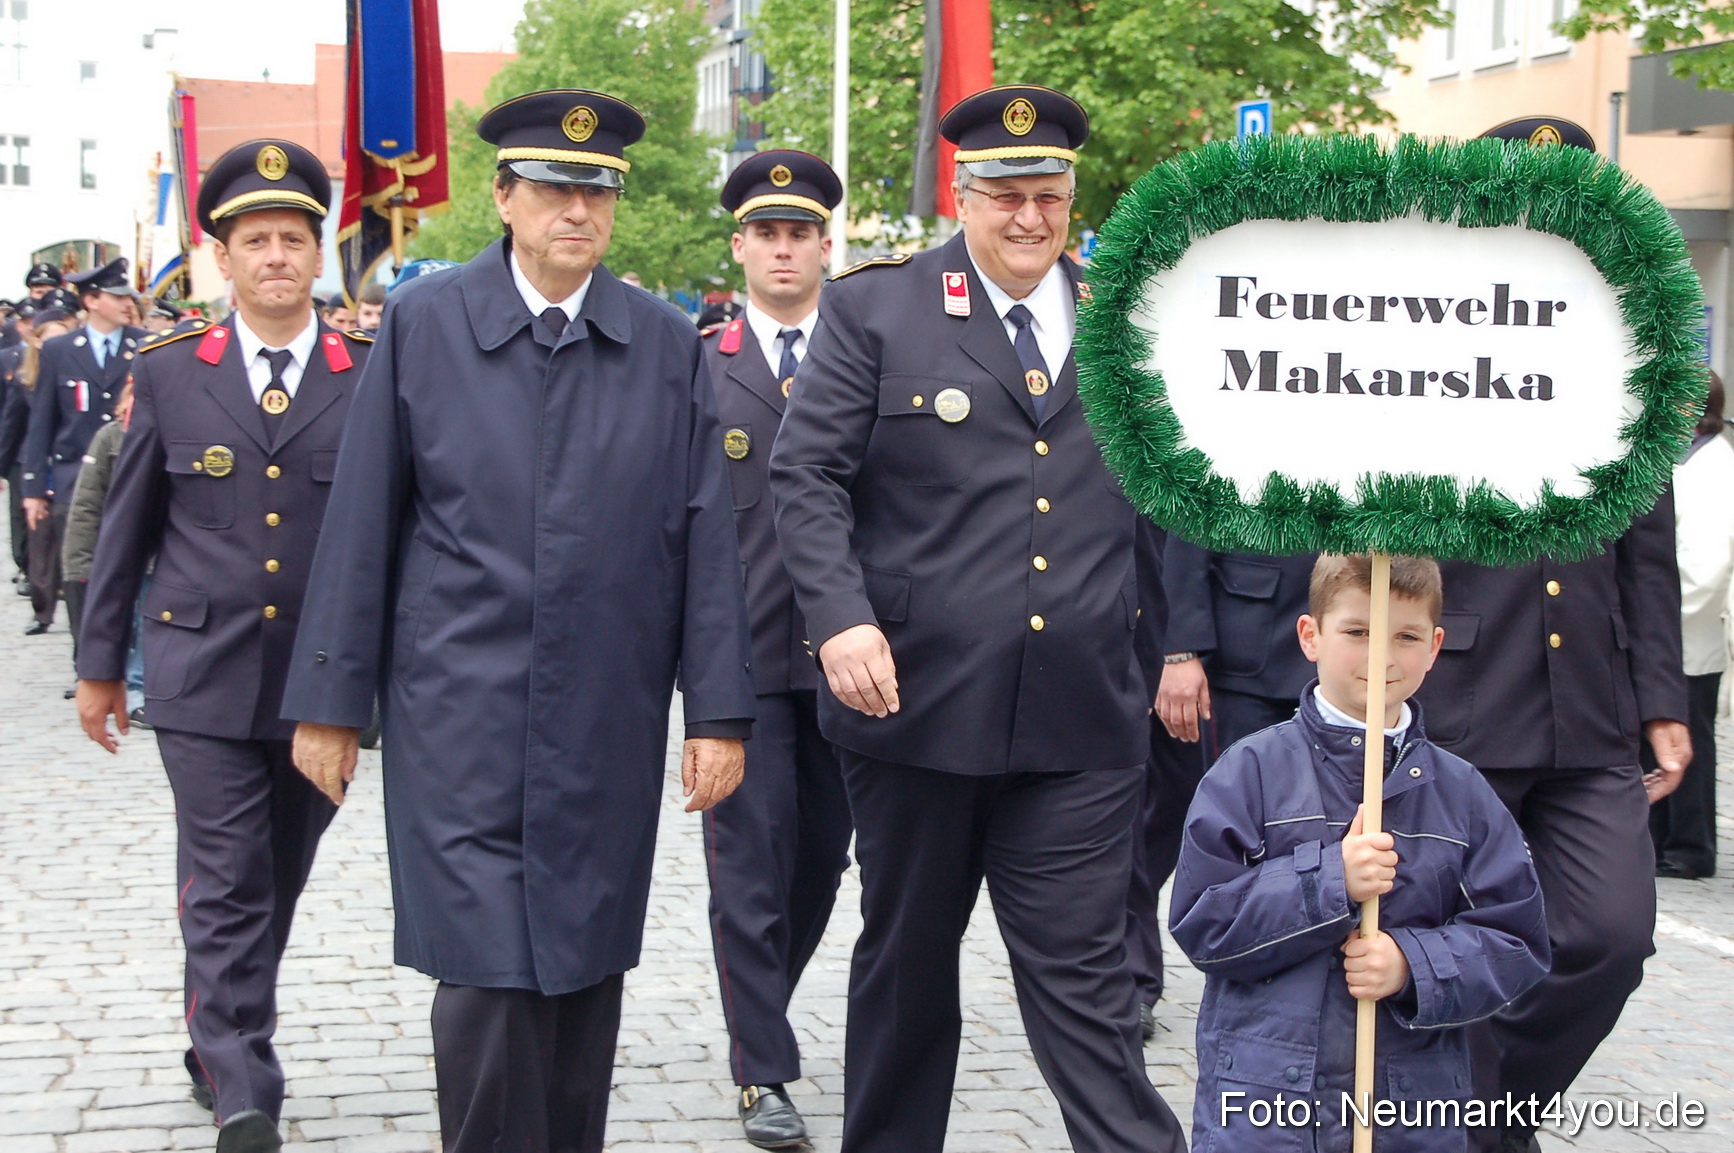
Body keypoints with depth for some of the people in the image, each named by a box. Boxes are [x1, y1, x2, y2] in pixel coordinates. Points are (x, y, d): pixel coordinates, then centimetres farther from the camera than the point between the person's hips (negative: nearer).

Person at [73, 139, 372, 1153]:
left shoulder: (374, 374, 1)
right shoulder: (169, 371, 3)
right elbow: (127, 527, 9)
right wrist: (101, 662, 11)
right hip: (202, 680, -1)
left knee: (277, 888, 14)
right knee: (226, 892, -5)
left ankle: (220, 1042, 34)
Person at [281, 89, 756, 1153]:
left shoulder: (669, 345, 3)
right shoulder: (423, 324, 0)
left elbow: (707, 536, 3)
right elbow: (363, 522, 2)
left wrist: (722, 711, 0)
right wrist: (332, 699, 1)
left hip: (611, 719, 2)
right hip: (461, 711, -2)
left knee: (586, 969, 10)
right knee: (488, 974, -8)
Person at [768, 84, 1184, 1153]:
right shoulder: (874, 309, 1)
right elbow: (807, 474, -5)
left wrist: (1181, 642, 11)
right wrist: (841, 616, -18)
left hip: (1082, 720, 1)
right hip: (917, 702, -1)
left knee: (1084, 970, -1)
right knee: (907, 955, 14)